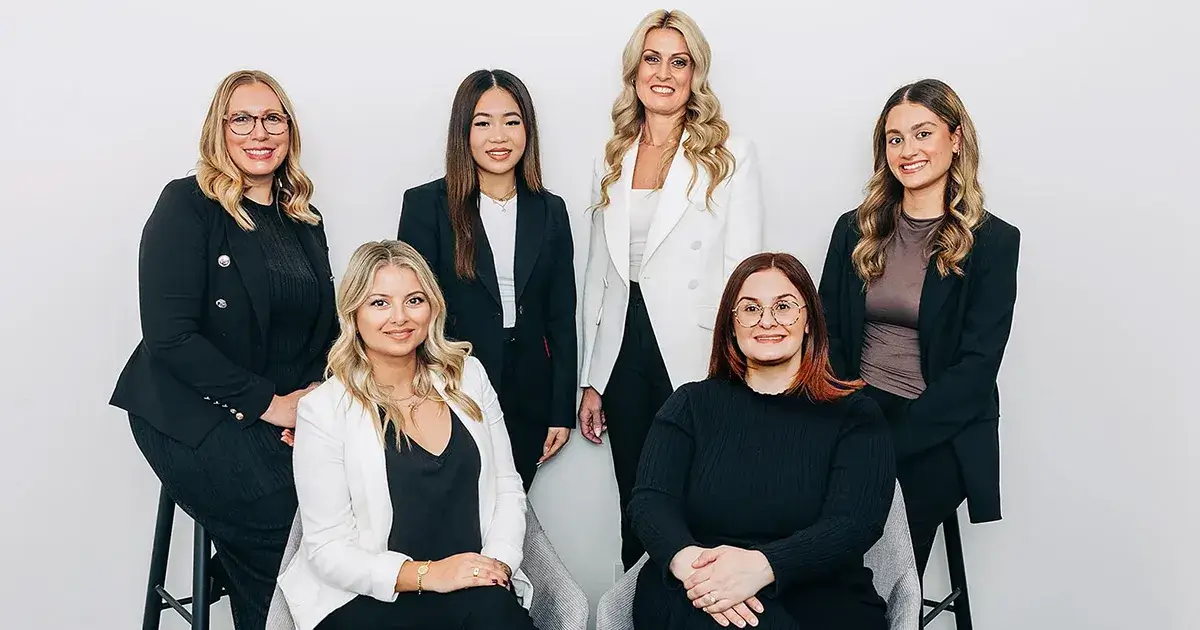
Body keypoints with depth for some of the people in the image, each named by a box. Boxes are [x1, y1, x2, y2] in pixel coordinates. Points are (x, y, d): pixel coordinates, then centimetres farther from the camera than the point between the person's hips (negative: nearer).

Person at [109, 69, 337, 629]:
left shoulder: (304, 220, 14)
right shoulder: (187, 206, -4)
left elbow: (325, 325, 15)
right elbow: (170, 336, -12)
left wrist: (318, 393, -5)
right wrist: (268, 403, -14)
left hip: (291, 414, 5)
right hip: (196, 416, -5)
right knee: (284, 516, -24)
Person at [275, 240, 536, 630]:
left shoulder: (467, 375, 9)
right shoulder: (323, 409, -5)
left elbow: (507, 486, 10)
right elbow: (327, 547, -7)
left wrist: (499, 560, -9)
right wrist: (425, 574, -19)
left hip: (474, 587, 4)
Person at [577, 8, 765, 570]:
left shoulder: (731, 156, -1)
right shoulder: (611, 162, 12)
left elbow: (743, 271, -5)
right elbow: (598, 274, 14)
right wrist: (590, 381, 12)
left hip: (695, 360, -4)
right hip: (623, 355, 4)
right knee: (635, 512, 12)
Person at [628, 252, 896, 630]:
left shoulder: (855, 414, 7)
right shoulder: (691, 404, 13)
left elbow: (856, 522, -8)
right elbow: (650, 499, -1)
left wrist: (762, 566, -28)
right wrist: (688, 560, -26)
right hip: (695, 600, 1)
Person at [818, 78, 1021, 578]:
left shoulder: (993, 241, 0)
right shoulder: (855, 230, 11)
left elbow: (976, 367, -7)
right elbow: (828, 334, 9)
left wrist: (894, 442, -15)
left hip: (937, 439, -2)